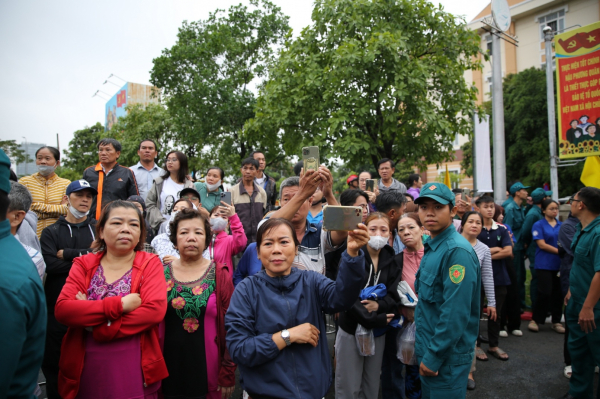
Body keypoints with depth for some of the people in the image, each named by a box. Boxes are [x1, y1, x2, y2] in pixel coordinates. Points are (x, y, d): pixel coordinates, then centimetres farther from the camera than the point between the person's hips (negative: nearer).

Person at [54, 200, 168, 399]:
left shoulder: (150, 263, -3)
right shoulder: (83, 264, 2)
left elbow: (155, 310, -16)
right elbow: (62, 310, -11)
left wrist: (96, 327, -17)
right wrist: (119, 305, -21)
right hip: (87, 373, 2)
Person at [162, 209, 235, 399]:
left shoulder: (220, 274, -6)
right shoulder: (162, 273, 0)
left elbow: (230, 325, -6)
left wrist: (228, 372, -6)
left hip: (209, 370, -1)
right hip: (170, 368, 2)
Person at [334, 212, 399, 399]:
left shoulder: (391, 260, 2)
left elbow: (393, 295, -1)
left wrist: (379, 305, -21)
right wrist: (375, 320, -22)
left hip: (379, 333, 4)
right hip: (352, 329, -4)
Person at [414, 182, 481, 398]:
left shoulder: (457, 251, -22)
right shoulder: (432, 247, 7)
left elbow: (456, 314, -25)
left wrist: (433, 357, -20)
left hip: (447, 356, -8)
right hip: (429, 348, 8)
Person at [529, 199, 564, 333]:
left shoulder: (561, 225, 11)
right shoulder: (538, 225, -2)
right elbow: (542, 245, -9)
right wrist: (559, 251, -12)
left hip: (559, 264, 4)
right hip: (544, 264, -4)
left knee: (558, 293, 6)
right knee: (545, 292, -6)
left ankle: (556, 321, 20)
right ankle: (535, 320, 9)